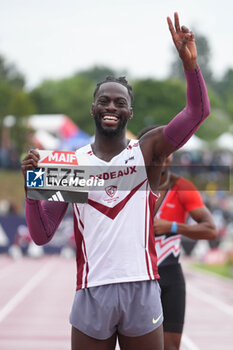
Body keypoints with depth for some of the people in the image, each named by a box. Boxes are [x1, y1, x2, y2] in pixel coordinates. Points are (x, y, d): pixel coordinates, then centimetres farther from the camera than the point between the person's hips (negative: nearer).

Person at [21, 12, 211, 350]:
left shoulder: (148, 151, 4)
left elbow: (197, 111, -11)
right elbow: (42, 234, 4)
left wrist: (190, 62, -25)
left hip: (142, 290, -1)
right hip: (92, 292, 1)